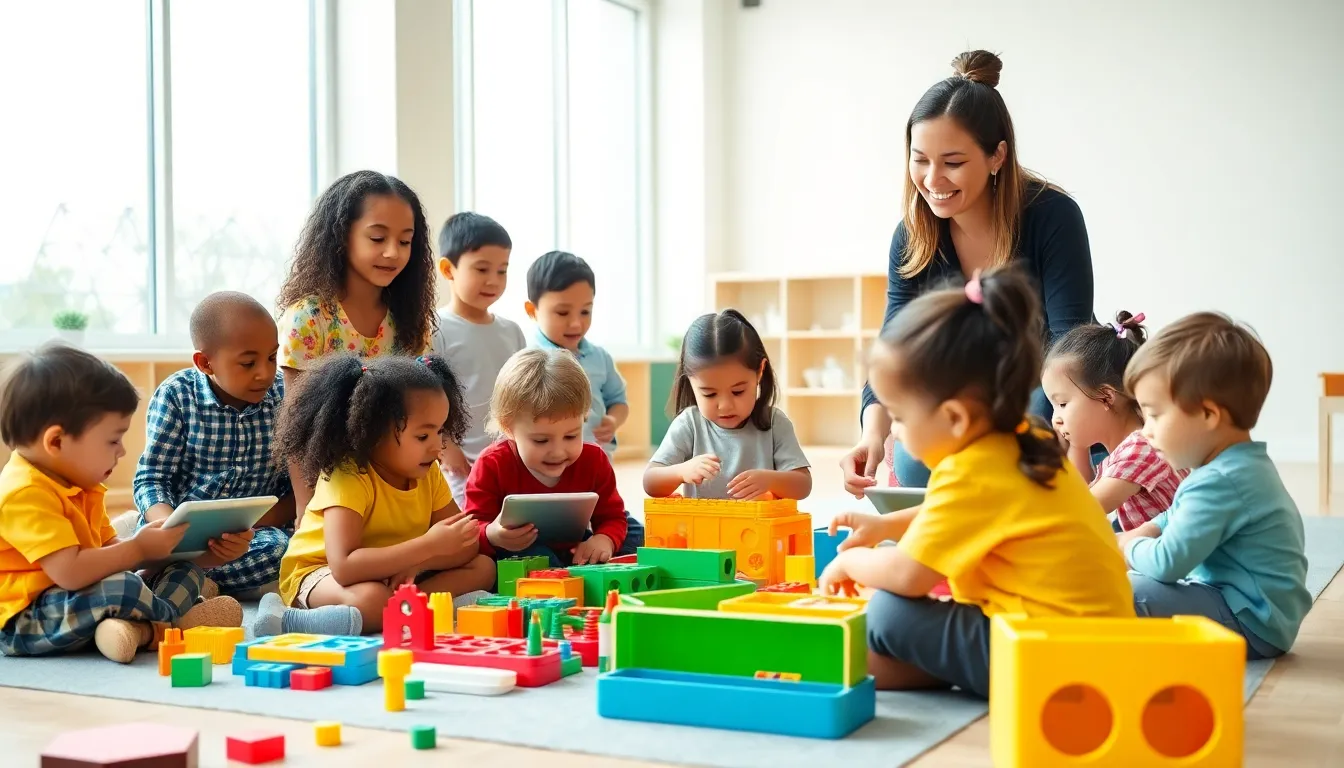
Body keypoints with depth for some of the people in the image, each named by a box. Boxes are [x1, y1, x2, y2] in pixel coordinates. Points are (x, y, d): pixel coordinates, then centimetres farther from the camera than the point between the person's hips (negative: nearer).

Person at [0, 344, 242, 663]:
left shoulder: (79, 489, 12)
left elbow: (108, 548, 16)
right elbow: (69, 572, -30)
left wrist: (155, 545, -3)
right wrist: (139, 548, -19)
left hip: (75, 603, 11)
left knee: (186, 569, 8)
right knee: (122, 588, -36)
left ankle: (142, 628, -21)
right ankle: (179, 619, -6)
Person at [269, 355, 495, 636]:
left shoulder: (428, 473, -5)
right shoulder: (348, 478, -26)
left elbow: (466, 545, -5)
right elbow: (344, 567, -38)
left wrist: (416, 564, -26)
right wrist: (429, 546, -38)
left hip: (394, 576, 8)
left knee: (483, 567, -8)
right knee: (371, 600, -40)